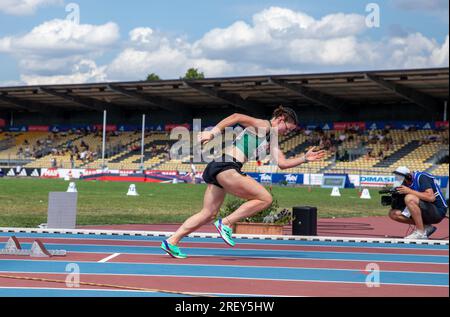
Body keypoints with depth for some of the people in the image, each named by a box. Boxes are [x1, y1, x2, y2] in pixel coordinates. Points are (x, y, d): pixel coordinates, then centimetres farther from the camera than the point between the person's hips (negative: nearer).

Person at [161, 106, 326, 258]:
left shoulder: (271, 141, 25)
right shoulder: (263, 125, -3)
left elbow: (282, 163, 24)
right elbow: (237, 117, -15)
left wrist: (305, 158, 18)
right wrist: (212, 133, -21)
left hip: (217, 170, 10)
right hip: (226, 167, -10)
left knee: (208, 214, 9)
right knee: (265, 199, -9)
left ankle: (171, 242, 6)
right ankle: (226, 223, -10)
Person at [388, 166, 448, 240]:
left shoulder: (421, 177, -17)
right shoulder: (405, 183, 4)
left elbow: (431, 198, -30)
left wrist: (409, 191, -27)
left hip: (438, 212, -8)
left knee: (410, 198, -29)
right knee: (393, 213, 0)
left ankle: (420, 233, -21)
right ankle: (426, 227, 1)